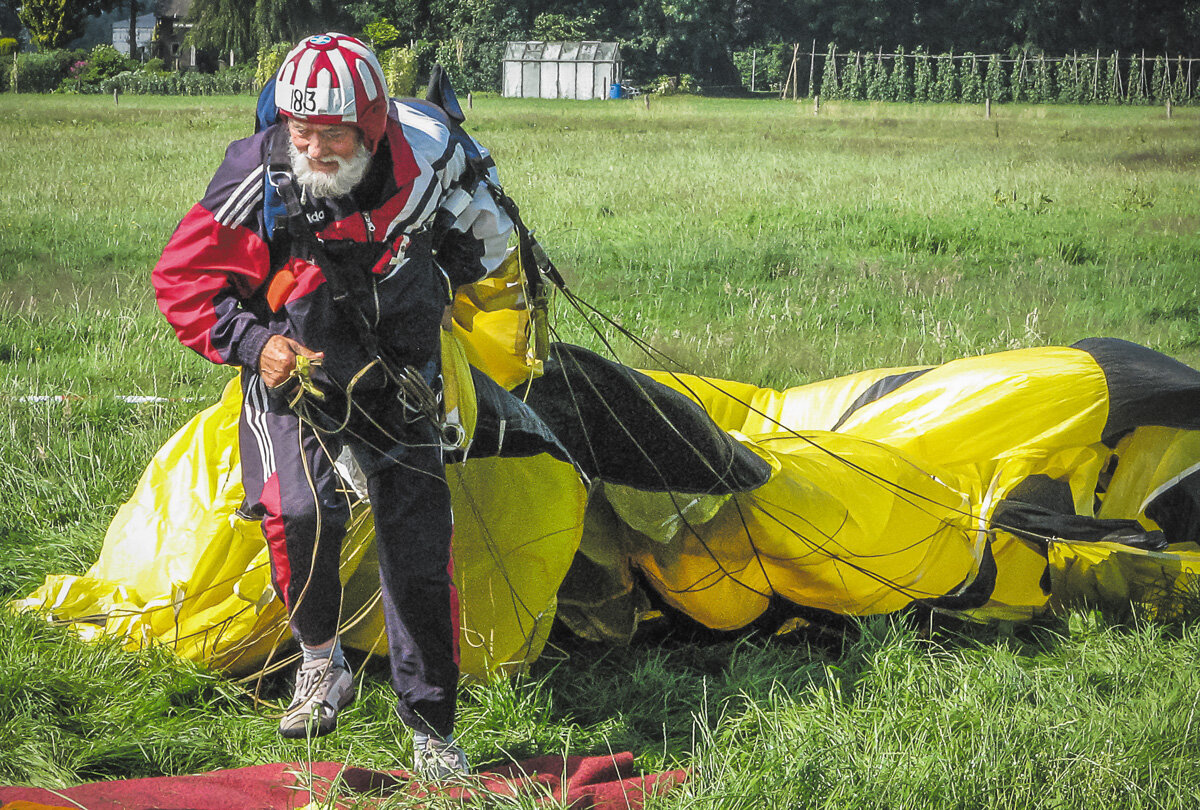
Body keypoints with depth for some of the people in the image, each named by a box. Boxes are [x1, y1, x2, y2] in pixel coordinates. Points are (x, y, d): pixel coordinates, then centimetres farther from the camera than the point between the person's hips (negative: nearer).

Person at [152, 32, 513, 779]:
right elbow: (183, 277, -13)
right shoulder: (257, 182, -24)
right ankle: (322, 663, 0)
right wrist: (250, 343, -25)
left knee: (420, 547, -1)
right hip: (296, 369, -2)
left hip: (401, 375, 2)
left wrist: (464, 258, 14)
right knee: (302, 510, -27)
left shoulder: (422, 146, -19)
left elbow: (471, 168, 8)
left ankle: (432, 732, 12)